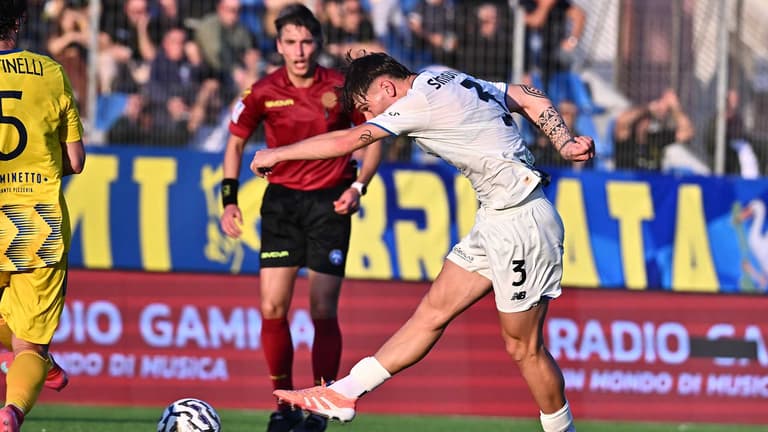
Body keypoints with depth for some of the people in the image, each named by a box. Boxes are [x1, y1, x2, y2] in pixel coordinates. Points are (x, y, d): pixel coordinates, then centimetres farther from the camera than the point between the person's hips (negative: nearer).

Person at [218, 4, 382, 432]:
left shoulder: (342, 88, -9)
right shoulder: (265, 92, -5)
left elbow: (373, 139, 3)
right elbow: (236, 141, 9)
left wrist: (358, 186, -11)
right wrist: (230, 197, 0)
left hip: (330, 203, -2)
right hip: (282, 200, 2)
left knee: (323, 311, -6)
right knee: (272, 308, -4)